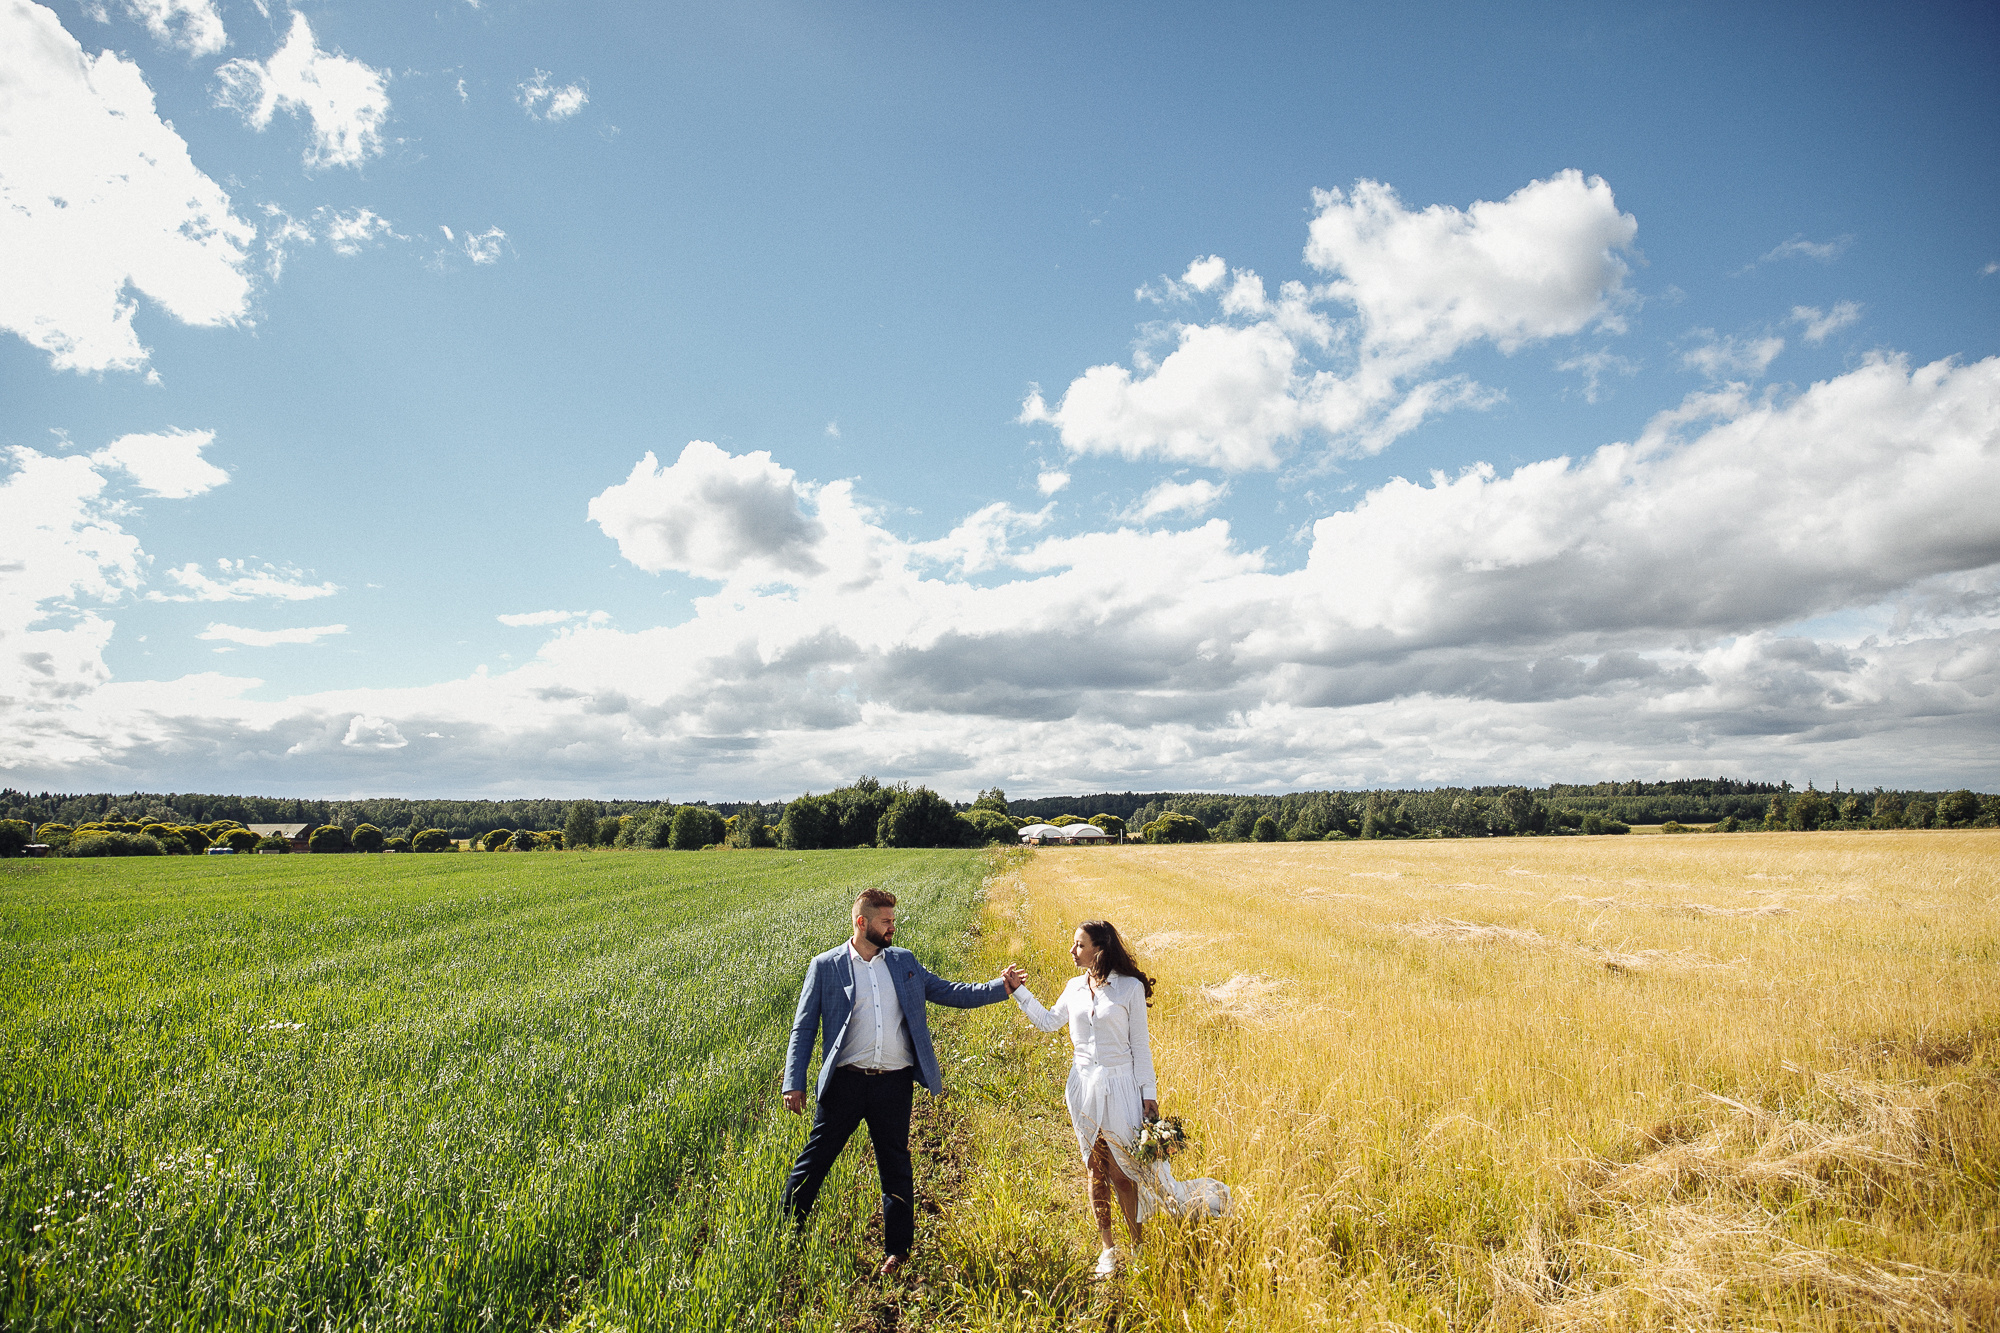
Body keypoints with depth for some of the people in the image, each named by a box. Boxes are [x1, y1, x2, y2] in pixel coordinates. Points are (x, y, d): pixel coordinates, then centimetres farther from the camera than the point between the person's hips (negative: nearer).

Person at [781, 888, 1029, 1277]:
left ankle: (898, 1250, 29)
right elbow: (803, 1029, 0)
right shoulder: (825, 967, -1)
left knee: (896, 1168, 12)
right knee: (814, 1160, 4)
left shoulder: (904, 962, 8)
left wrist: (1000, 987, 1)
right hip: (845, 1082, -2)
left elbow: (949, 993, 11)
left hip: (894, 1084, 3)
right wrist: (794, 1083, -7)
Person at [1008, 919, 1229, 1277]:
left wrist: (1148, 1093, -5)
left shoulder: (1131, 987, -8)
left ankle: (1138, 1247, 18)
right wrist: (1017, 991, 10)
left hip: (1120, 1086, -4)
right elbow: (1049, 1022, 17)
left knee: (1122, 1171, 0)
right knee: (1096, 1171, 12)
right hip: (1083, 1086, 4)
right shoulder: (1074, 987, 4)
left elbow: (1139, 1045, -4)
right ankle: (1108, 1248, 26)